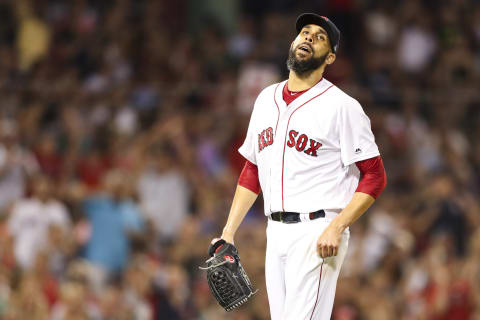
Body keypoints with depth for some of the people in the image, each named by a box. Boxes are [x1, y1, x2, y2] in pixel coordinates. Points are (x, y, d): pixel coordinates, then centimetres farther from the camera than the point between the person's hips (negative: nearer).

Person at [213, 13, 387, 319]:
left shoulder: (342, 106, -6)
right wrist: (229, 232, 14)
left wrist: (336, 228, -19)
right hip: (276, 232, 7)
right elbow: (252, 171, 22)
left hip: (318, 233, -7)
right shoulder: (267, 99, 15)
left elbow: (374, 176, -9)